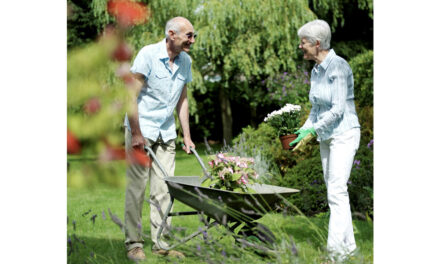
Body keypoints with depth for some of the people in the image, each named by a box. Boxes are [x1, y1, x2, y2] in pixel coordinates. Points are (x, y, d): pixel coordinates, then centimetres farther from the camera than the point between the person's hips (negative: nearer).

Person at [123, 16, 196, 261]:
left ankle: (162, 243, 10)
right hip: (141, 129, -6)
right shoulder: (148, 54, -14)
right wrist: (136, 134, -18)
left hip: (166, 132, 6)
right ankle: (134, 243, 6)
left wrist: (187, 135, 12)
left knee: (163, 188, 4)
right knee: (137, 187, -2)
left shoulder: (185, 61, 6)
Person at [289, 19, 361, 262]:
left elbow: (338, 109, -21)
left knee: (336, 191, -13)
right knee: (334, 191, 9)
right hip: (326, 137, 9)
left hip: (344, 134, -9)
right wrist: (303, 129, 6)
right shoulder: (316, 71, 9)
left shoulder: (338, 67, -17)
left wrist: (312, 130, -20)